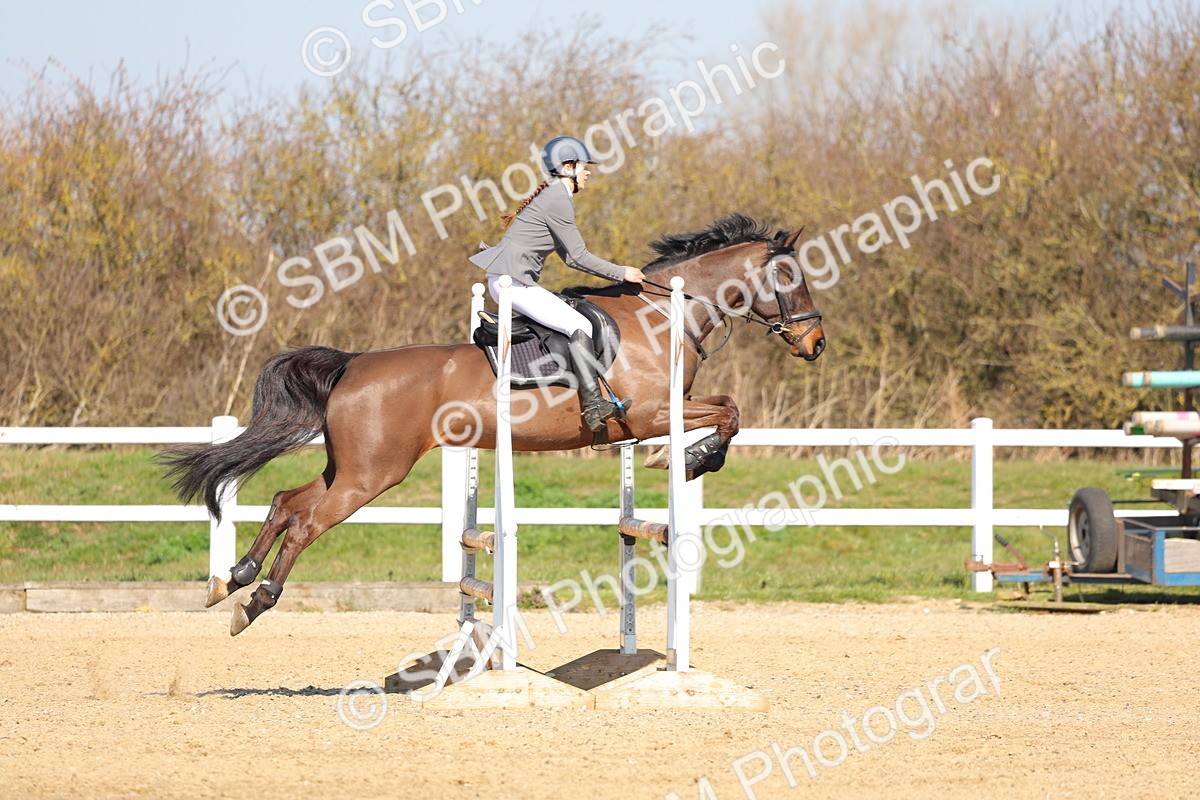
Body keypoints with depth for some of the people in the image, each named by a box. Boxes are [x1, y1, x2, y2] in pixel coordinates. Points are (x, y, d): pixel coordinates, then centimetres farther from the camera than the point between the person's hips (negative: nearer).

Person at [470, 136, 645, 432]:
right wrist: (622, 273, -2)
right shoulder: (558, 201, -13)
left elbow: (570, 257, 22)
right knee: (579, 326, -18)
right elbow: (579, 257, -12)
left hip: (507, 281, 11)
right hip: (513, 281, -11)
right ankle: (594, 405, -27)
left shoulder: (556, 196, 20)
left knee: (572, 317, 16)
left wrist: (616, 274, 17)